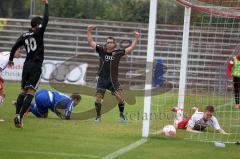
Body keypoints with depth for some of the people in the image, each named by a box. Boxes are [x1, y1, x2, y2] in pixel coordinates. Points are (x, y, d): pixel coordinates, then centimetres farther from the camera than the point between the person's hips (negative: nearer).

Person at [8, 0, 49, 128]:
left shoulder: (24, 36, 8)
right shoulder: (38, 33, -7)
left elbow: (15, 46, 8)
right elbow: (46, 20, -13)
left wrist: (11, 59, 23)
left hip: (27, 65, 6)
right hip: (36, 66, -6)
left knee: (23, 91, 11)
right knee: (30, 92, -7)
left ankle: (17, 114, -3)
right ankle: (20, 116, -18)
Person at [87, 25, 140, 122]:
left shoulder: (118, 53, -1)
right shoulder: (101, 50, 0)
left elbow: (131, 48, 1)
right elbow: (91, 43, 1)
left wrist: (136, 38, -5)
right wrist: (89, 32, -8)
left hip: (113, 79, 0)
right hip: (102, 79, 0)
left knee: (120, 97, -8)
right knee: (98, 98, -3)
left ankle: (122, 115, 11)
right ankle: (98, 116, 14)